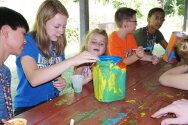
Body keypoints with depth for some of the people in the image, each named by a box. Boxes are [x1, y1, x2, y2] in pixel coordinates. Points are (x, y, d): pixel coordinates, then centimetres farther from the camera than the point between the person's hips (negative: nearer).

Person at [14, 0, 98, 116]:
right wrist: (72, 61, -34)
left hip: (53, 103, 6)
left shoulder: (58, 45, 4)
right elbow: (34, 79, -29)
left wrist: (61, 82, -5)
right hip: (28, 107, -6)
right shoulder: (27, 41, -13)